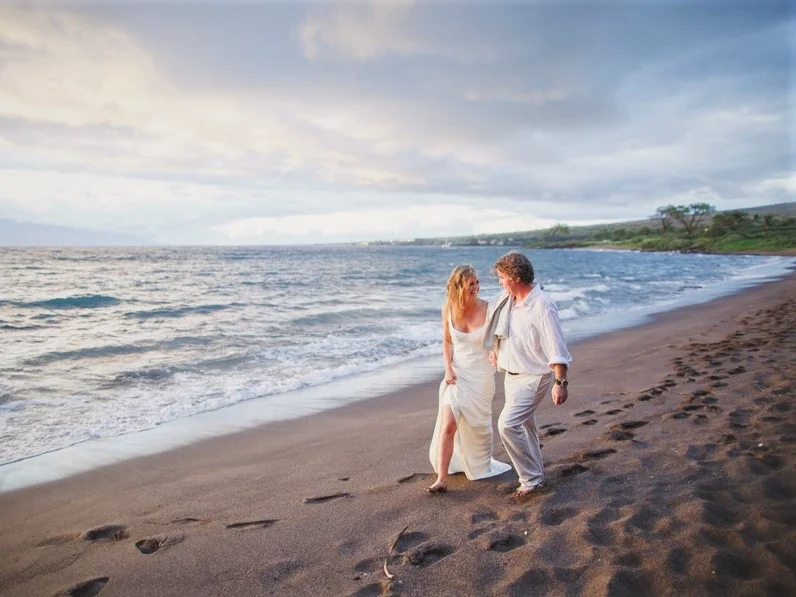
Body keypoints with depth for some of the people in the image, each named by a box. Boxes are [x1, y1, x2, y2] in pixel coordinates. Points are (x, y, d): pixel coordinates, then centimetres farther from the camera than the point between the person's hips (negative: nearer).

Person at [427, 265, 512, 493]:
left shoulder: (488, 309, -15)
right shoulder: (448, 309, -7)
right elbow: (447, 341, 5)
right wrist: (448, 369, -6)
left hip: (481, 374, -1)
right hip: (457, 373, 1)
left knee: (478, 424, 12)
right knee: (448, 424, -9)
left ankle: (481, 466, 41)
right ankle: (441, 479, 0)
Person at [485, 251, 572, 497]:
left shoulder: (542, 306, -23)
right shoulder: (505, 299, 1)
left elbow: (556, 348, -24)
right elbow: (499, 327, 23)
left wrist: (561, 382, -26)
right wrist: (495, 350, 23)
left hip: (534, 377, -8)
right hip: (512, 374, 9)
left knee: (508, 424, -16)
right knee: (525, 426, 19)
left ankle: (531, 479, 0)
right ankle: (536, 474, 37)